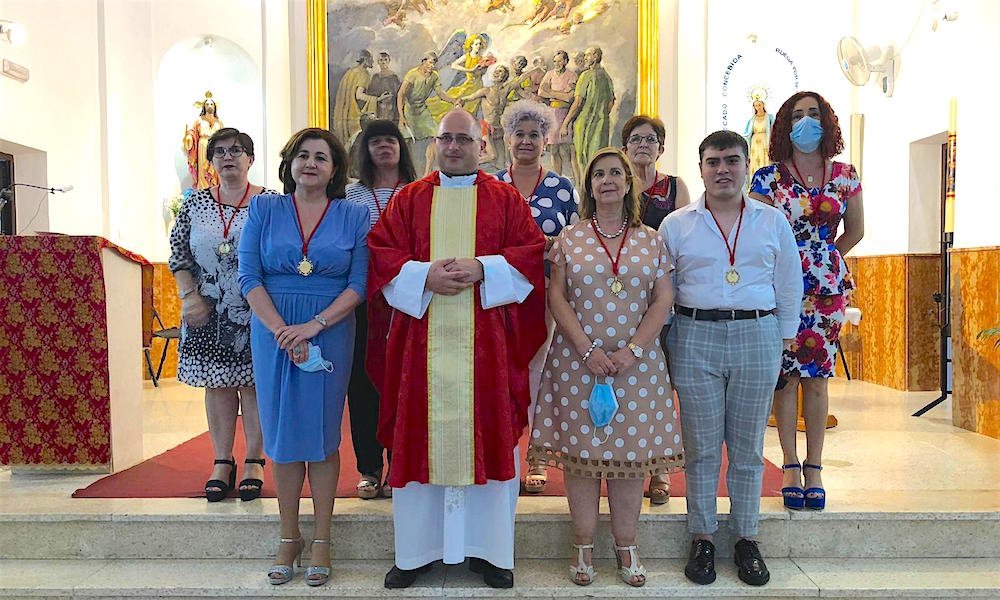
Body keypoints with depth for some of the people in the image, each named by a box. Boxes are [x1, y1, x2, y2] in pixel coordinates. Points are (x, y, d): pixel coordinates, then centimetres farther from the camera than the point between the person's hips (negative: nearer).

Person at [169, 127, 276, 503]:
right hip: (207, 313, 3)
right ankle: (222, 463, 18)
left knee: (254, 383, 1)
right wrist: (190, 297, -3)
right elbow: (178, 255, 9)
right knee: (217, 384, 7)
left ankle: (254, 462, 13)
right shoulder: (195, 204, 9)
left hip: (255, 312, -3)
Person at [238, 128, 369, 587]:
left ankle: (321, 541, 15)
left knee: (322, 435, 3)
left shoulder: (353, 216, 4)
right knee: (282, 433, 6)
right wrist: (283, 332, -13)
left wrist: (314, 325, -15)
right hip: (272, 332, 1)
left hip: (331, 333, -1)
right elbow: (249, 276, -1)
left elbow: (359, 283, -3)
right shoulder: (263, 210, 6)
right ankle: (288, 538, 19)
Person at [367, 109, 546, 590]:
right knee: (421, 435, 4)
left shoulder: (506, 199, 9)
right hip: (422, 338, 1)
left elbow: (532, 253, 1)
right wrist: (425, 276, -13)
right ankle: (416, 549, 18)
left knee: (486, 434, 3)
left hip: (485, 340, -1)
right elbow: (381, 252, 4)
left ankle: (488, 548, 17)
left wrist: (482, 269, -14)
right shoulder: (409, 198, 11)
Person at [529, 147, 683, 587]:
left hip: (637, 362, 1)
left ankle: (626, 548, 17)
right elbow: (556, 297, 0)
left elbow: (663, 300, 3)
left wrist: (633, 350, -9)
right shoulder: (570, 239, 6)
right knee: (580, 450, 2)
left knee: (632, 451, 4)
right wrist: (587, 349, -11)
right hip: (578, 360, -1)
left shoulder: (650, 240, 8)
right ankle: (584, 548, 14)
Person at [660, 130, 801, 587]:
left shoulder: (772, 221, 9)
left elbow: (788, 287, 12)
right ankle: (702, 538, 19)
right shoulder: (676, 225, 5)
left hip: (757, 335, 1)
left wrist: (785, 341, 9)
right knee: (702, 447, 5)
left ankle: (746, 539, 23)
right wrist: (667, 346, 5)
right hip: (696, 337, -1)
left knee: (748, 447, 9)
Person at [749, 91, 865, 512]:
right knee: (787, 375, 1)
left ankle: (814, 469, 15)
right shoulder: (769, 178, -2)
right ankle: (791, 468, 12)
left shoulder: (845, 176, 6)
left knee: (817, 377, 5)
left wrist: (825, 261, 13)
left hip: (828, 288, 2)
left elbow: (855, 230, 18)